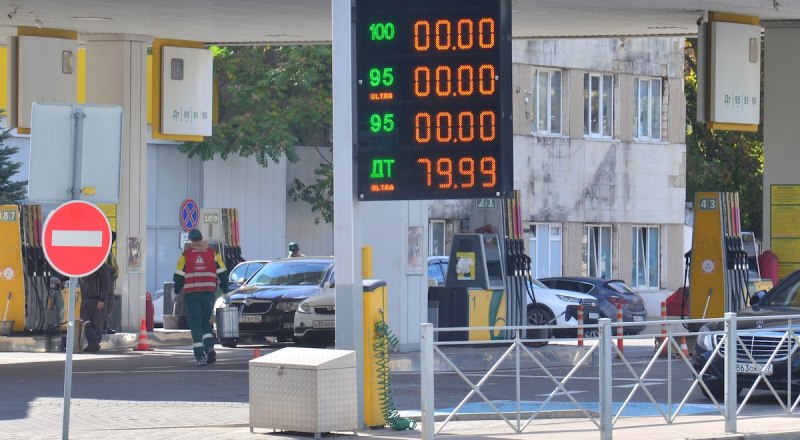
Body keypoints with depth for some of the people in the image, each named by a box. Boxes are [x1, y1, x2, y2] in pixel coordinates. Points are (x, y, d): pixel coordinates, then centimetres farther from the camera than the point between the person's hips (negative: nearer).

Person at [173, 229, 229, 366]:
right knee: (206, 322, 18)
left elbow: (179, 276, 0)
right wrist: (225, 289, 18)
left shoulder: (186, 254, -1)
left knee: (195, 324, 0)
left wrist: (177, 289, 17)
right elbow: (222, 273, 5)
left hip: (191, 294, -2)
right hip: (209, 293, 2)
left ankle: (200, 356, -8)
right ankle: (209, 347, -4)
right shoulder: (213, 253, 4)